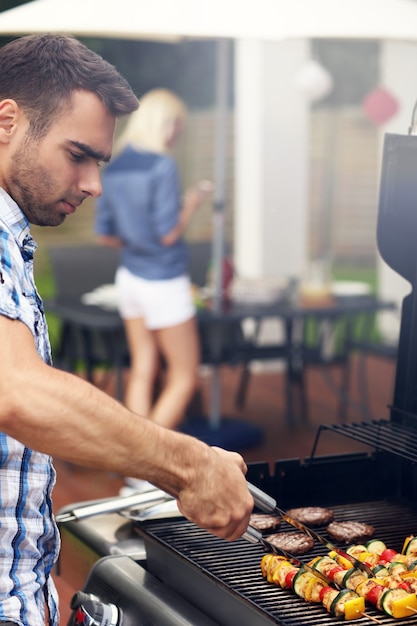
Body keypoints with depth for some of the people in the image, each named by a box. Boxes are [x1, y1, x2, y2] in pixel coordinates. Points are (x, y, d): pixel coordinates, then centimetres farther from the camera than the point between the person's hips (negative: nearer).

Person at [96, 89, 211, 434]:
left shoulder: (113, 169, 3)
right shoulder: (162, 166, -18)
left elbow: (104, 234, 7)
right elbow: (169, 233, -18)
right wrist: (193, 201, -4)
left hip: (130, 275, 7)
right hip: (164, 282, -7)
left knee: (143, 371, 12)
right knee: (184, 379, 4)